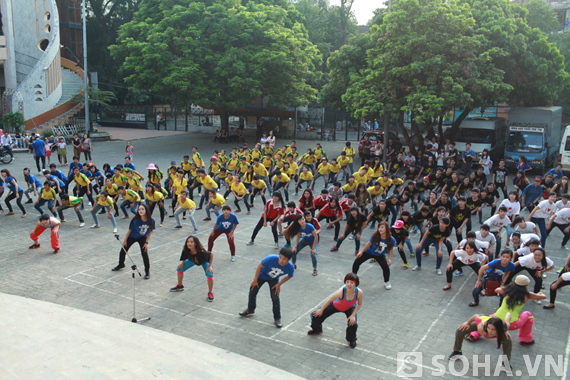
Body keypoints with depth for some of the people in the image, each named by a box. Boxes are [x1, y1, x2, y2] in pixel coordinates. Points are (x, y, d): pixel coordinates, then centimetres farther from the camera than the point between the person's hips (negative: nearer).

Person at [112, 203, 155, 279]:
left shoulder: (152, 220, -28)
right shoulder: (135, 221, -31)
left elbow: (150, 231, -11)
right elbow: (130, 230, -14)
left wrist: (146, 242, -11)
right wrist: (125, 241, -2)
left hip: (143, 238, 0)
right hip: (132, 237, 1)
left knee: (144, 253, -16)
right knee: (123, 251, 11)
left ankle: (147, 272, 5)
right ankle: (121, 264, 45)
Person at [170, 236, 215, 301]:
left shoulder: (201, 251, -45)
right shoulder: (186, 250, -33)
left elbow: (211, 254, -29)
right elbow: (185, 255, -6)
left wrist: (209, 266, -26)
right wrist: (182, 263, 0)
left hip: (204, 261, -5)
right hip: (192, 260, 5)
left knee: (209, 274, -26)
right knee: (180, 268, 2)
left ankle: (210, 293, -2)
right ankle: (180, 286, 31)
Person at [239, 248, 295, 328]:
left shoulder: (290, 267, -34)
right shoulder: (271, 258, -41)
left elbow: (289, 276, -7)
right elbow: (260, 266, -23)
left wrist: (279, 284, -10)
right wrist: (255, 280, -13)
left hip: (274, 280, 0)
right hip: (262, 275, 0)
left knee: (275, 298, -10)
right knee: (252, 292, 11)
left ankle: (277, 319, 14)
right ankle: (250, 310, 42)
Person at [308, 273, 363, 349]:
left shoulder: (359, 293, -36)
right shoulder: (341, 291, -42)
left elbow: (359, 304, -12)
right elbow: (329, 300, -24)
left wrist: (353, 315, -20)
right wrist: (321, 310, -11)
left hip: (350, 309, 1)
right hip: (336, 305, 0)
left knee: (353, 323, -23)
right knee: (316, 315, 0)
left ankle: (352, 340, 15)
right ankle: (316, 329, 38)